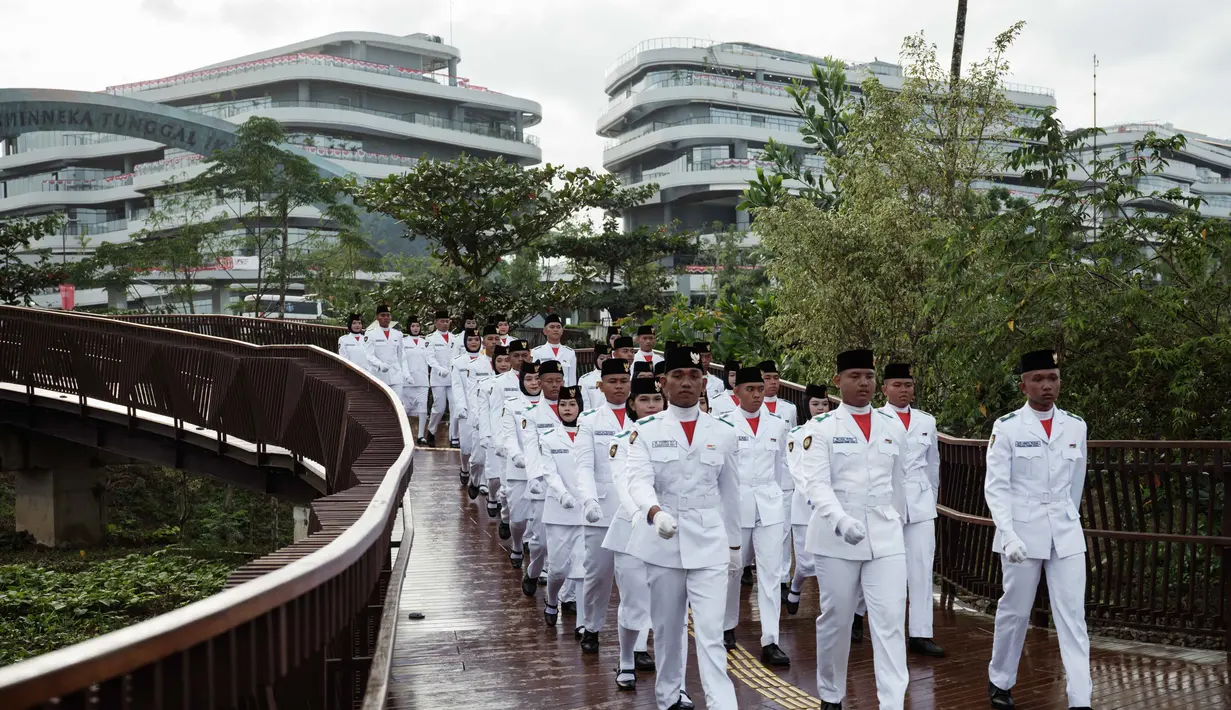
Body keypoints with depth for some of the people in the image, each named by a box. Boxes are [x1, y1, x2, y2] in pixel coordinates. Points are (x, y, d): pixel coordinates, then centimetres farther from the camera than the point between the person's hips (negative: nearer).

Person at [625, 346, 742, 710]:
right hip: (662, 542, 0)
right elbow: (638, 479, -17)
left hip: (709, 543, 0)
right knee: (667, 627, 14)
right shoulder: (645, 431, -2)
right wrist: (654, 512, -37)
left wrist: (734, 542, 15)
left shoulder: (723, 432, 4)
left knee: (711, 632, -7)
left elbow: (730, 491, 11)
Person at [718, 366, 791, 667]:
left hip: (769, 506, 2)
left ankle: (770, 642, -3)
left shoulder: (778, 425, 6)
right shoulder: (724, 424, -5)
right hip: (734, 504, -2)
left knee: (771, 572, -4)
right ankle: (728, 628, 31)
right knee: (732, 569, 10)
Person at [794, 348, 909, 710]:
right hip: (836, 537, -2)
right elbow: (815, 482, -13)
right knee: (836, 620, 9)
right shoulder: (822, 428, -3)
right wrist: (841, 520, -28)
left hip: (886, 536, 2)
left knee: (890, 621, -5)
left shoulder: (893, 428, 9)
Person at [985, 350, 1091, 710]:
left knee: (1073, 615, -1)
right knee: (1015, 610, 9)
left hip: (1066, 533, 3)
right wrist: (1008, 534, -22)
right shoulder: (1006, 427, -7)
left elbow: (1076, 481, 16)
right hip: (1022, 531, -3)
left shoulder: (1076, 426, 4)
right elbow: (996, 486, -11)